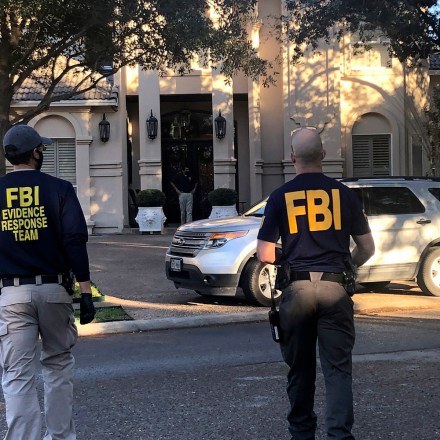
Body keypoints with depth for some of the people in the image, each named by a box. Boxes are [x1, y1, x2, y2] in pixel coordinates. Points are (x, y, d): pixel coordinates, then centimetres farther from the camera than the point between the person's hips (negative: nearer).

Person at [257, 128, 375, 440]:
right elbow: (367, 248, 6)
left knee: (300, 369, 13)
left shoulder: (281, 197, 0)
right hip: (335, 288, 0)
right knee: (338, 368, 1)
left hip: (296, 288, 0)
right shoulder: (344, 194, 2)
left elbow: (264, 253, -1)